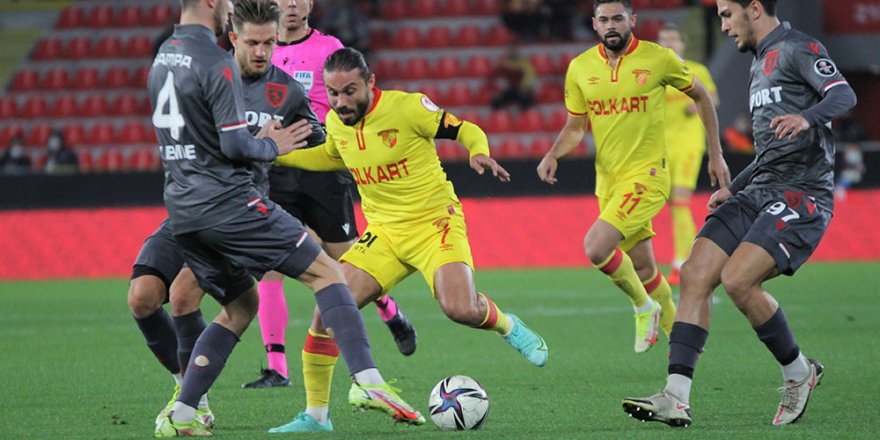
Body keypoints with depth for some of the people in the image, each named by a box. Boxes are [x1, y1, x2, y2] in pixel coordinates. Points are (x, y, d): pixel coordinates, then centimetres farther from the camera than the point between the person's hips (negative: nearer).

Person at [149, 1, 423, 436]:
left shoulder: (162, 57, 15)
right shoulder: (215, 63, -13)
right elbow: (235, 146, -18)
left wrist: (257, 139, 22)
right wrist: (271, 147, 2)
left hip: (182, 212, 8)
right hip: (227, 202, -8)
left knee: (239, 306, 21)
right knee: (325, 272, -2)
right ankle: (367, 380, -17)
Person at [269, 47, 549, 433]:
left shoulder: (407, 107, -17)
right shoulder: (335, 122, 0)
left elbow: (465, 130, -6)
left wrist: (479, 153, -28)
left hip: (435, 223, -5)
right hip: (383, 231, 5)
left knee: (461, 310, -27)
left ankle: (508, 327, 11)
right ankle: (315, 416, 1)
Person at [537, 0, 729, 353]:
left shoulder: (658, 59, -7)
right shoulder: (580, 68, 3)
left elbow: (700, 96, 7)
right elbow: (575, 127, 13)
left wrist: (715, 154, 7)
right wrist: (553, 154, -7)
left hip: (646, 175, -5)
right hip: (607, 180, 5)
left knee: (595, 247, -23)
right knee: (642, 268, 11)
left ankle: (644, 307, 1)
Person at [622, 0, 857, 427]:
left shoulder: (798, 49, -5)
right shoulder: (760, 64, 23)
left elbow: (844, 95, -23)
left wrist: (806, 117, -42)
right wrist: (733, 188, 28)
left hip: (802, 195, -9)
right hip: (760, 191, 9)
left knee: (737, 279, -24)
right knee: (695, 273, -7)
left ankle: (798, 372, -1)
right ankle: (676, 398, -12)